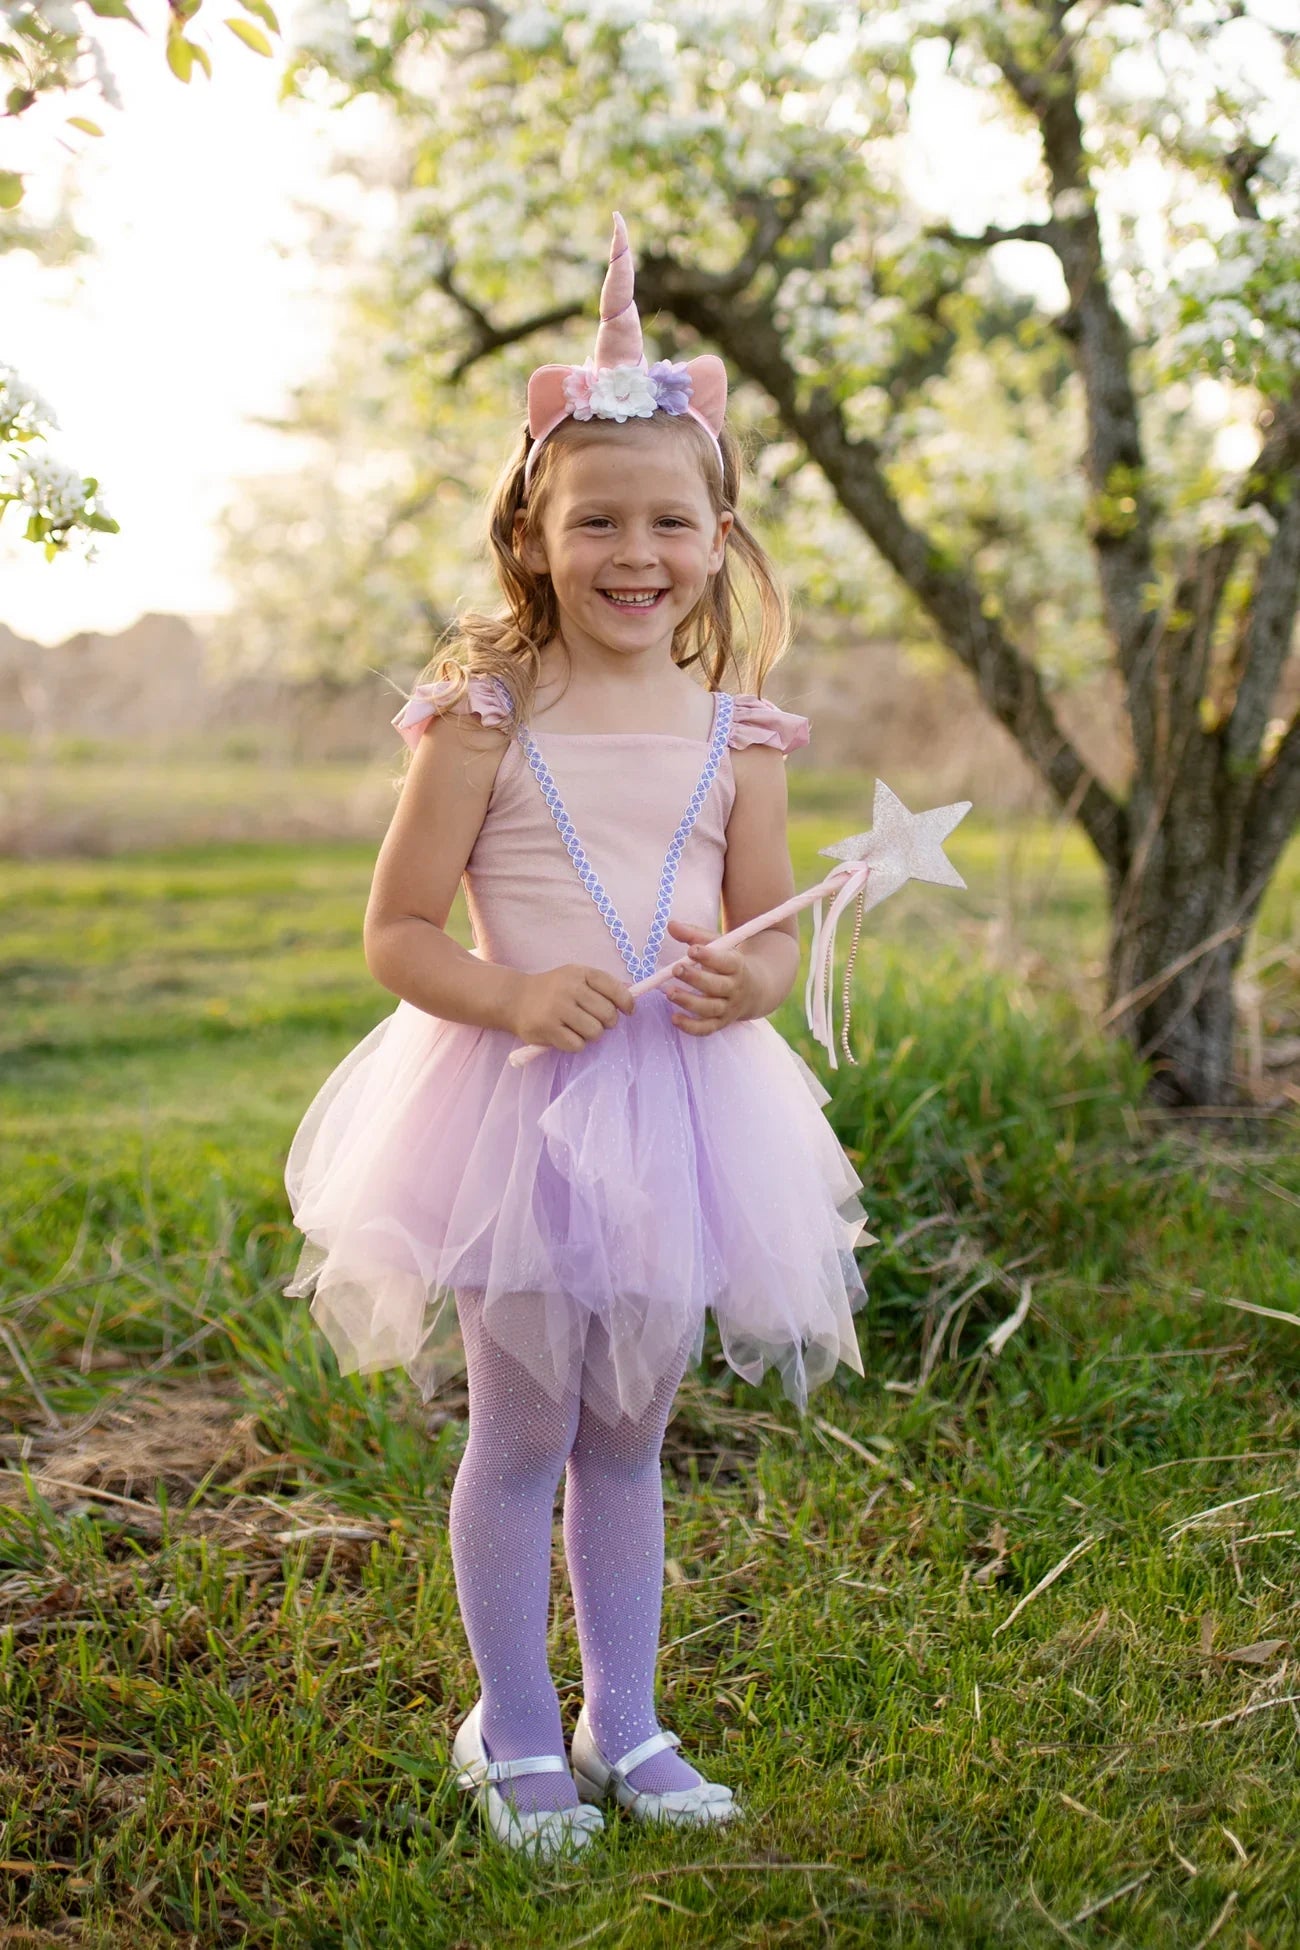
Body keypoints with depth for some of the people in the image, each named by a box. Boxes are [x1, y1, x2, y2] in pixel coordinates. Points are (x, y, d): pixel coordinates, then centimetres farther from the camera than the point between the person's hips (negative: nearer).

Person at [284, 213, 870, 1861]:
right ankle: (515, 1734, 25)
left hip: (682, 1105, 3)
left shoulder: (736, 734, 2)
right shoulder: (487, 719, -8)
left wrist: (751, 979, -13)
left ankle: (624, 1722, 32)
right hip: (521, 1104, -3)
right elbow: (397, 934, -6)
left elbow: (771, 927, 10)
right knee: (522, 1431, 7)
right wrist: (514, 996, -23)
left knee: (629, 1431, 15)